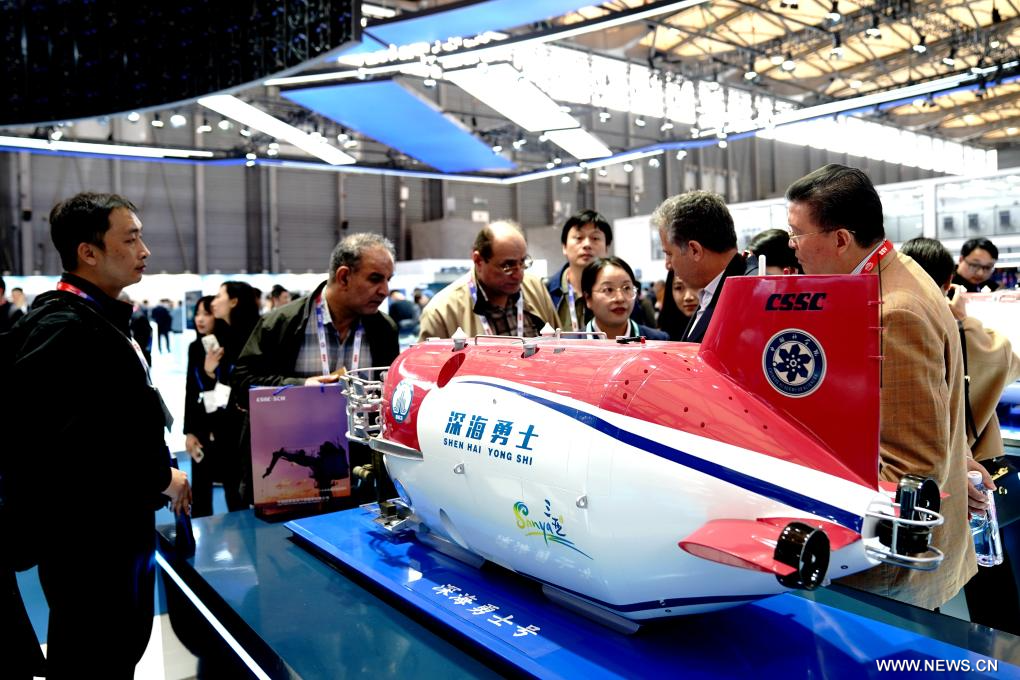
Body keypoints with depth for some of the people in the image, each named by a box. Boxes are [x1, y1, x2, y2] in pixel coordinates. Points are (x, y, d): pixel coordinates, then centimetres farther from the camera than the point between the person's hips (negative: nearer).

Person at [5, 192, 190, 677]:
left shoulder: (103, 320, 12)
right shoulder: (61, 328, -21)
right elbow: (70, 445, -29)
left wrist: (161, 473, 9)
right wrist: (158, 479, -18)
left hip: (122, 528, 10)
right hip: (87, 540, -10)